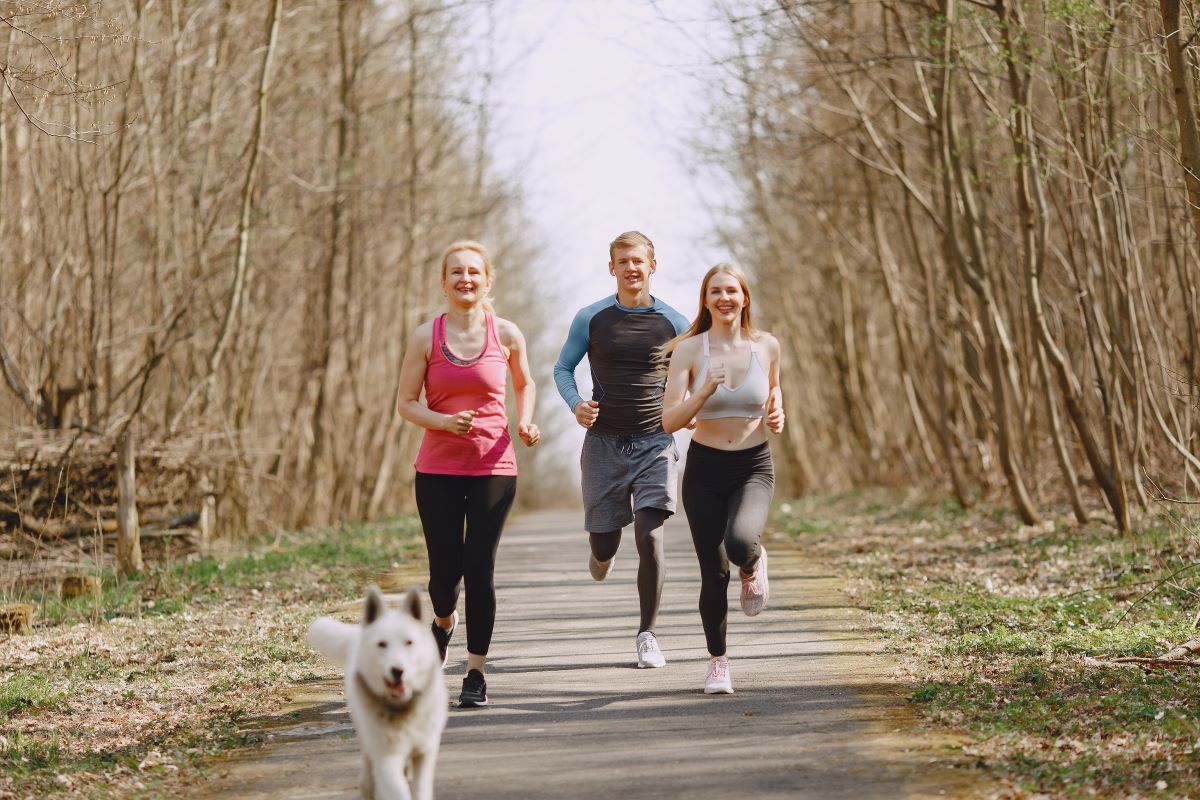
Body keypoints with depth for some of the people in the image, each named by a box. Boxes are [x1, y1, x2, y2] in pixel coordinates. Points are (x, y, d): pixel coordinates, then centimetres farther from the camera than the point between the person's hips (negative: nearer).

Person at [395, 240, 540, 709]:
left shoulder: (506, 335, 3)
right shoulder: (427, 337, 0)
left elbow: (525, 384, 20)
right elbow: (405, 403, 2)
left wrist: (525, 423, 1)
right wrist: (444, 421, -16)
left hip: (493, 468, 0)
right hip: (438, 469, 0)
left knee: (480, 569, -4)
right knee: (445, 569, 0)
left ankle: (476, 674, 8)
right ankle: (444, 621, 37)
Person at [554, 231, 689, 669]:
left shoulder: (673, 323, 1)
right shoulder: (591, 319, 0)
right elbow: (562, 368, 10)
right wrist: (575, 404, -9)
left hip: (655, 444, -1)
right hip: (604, 442, 1)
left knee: (650, 535, -14)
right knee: (604, 541, 4)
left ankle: (647, 634, -1)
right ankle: (602, 552, 46)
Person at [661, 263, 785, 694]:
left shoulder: (766, 346, -1)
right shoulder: (688, 350, -6)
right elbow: (670, 421, -11)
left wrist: (776, 415, 1)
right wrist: (705, 392, -27)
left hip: (754, 468, 0)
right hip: (705, 468, 0)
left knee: (739, 543, -29)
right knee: (713, 572, 2)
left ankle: (754, 564, 10)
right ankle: (717, 663, 22)